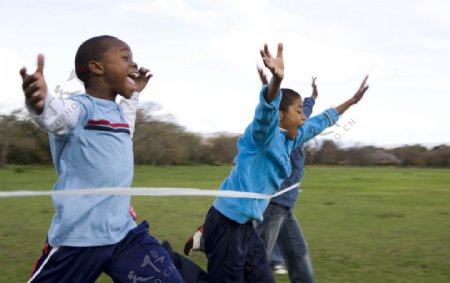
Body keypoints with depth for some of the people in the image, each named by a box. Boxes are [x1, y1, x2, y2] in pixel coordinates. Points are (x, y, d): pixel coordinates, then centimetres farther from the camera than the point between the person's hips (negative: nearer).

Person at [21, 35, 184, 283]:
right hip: (78, 237, -7)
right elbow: (56, 115, -39)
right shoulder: (81, 107, -14)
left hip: (126, 234, 7)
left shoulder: (117, 112, 12)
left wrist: (133, 94, 41)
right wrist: (38, 103, -60)